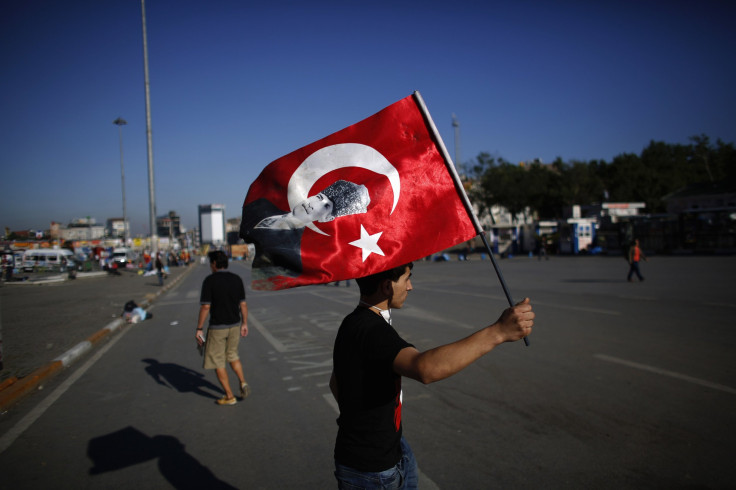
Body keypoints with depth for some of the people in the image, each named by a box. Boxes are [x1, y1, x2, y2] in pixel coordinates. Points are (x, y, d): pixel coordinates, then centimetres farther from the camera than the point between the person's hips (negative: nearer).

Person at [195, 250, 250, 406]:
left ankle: (229, 396, 13)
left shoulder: (209, 280, -14)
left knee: (217, 361, 9)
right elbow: (243, 304, 4)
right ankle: (243, 383, 10)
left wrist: (199, 329, -10)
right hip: (235, 325, 5)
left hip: (217, 327, -5)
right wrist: (244, 324, 13)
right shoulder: (237, 279, 0)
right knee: (232, 355, 25)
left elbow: (205, 307, -16)